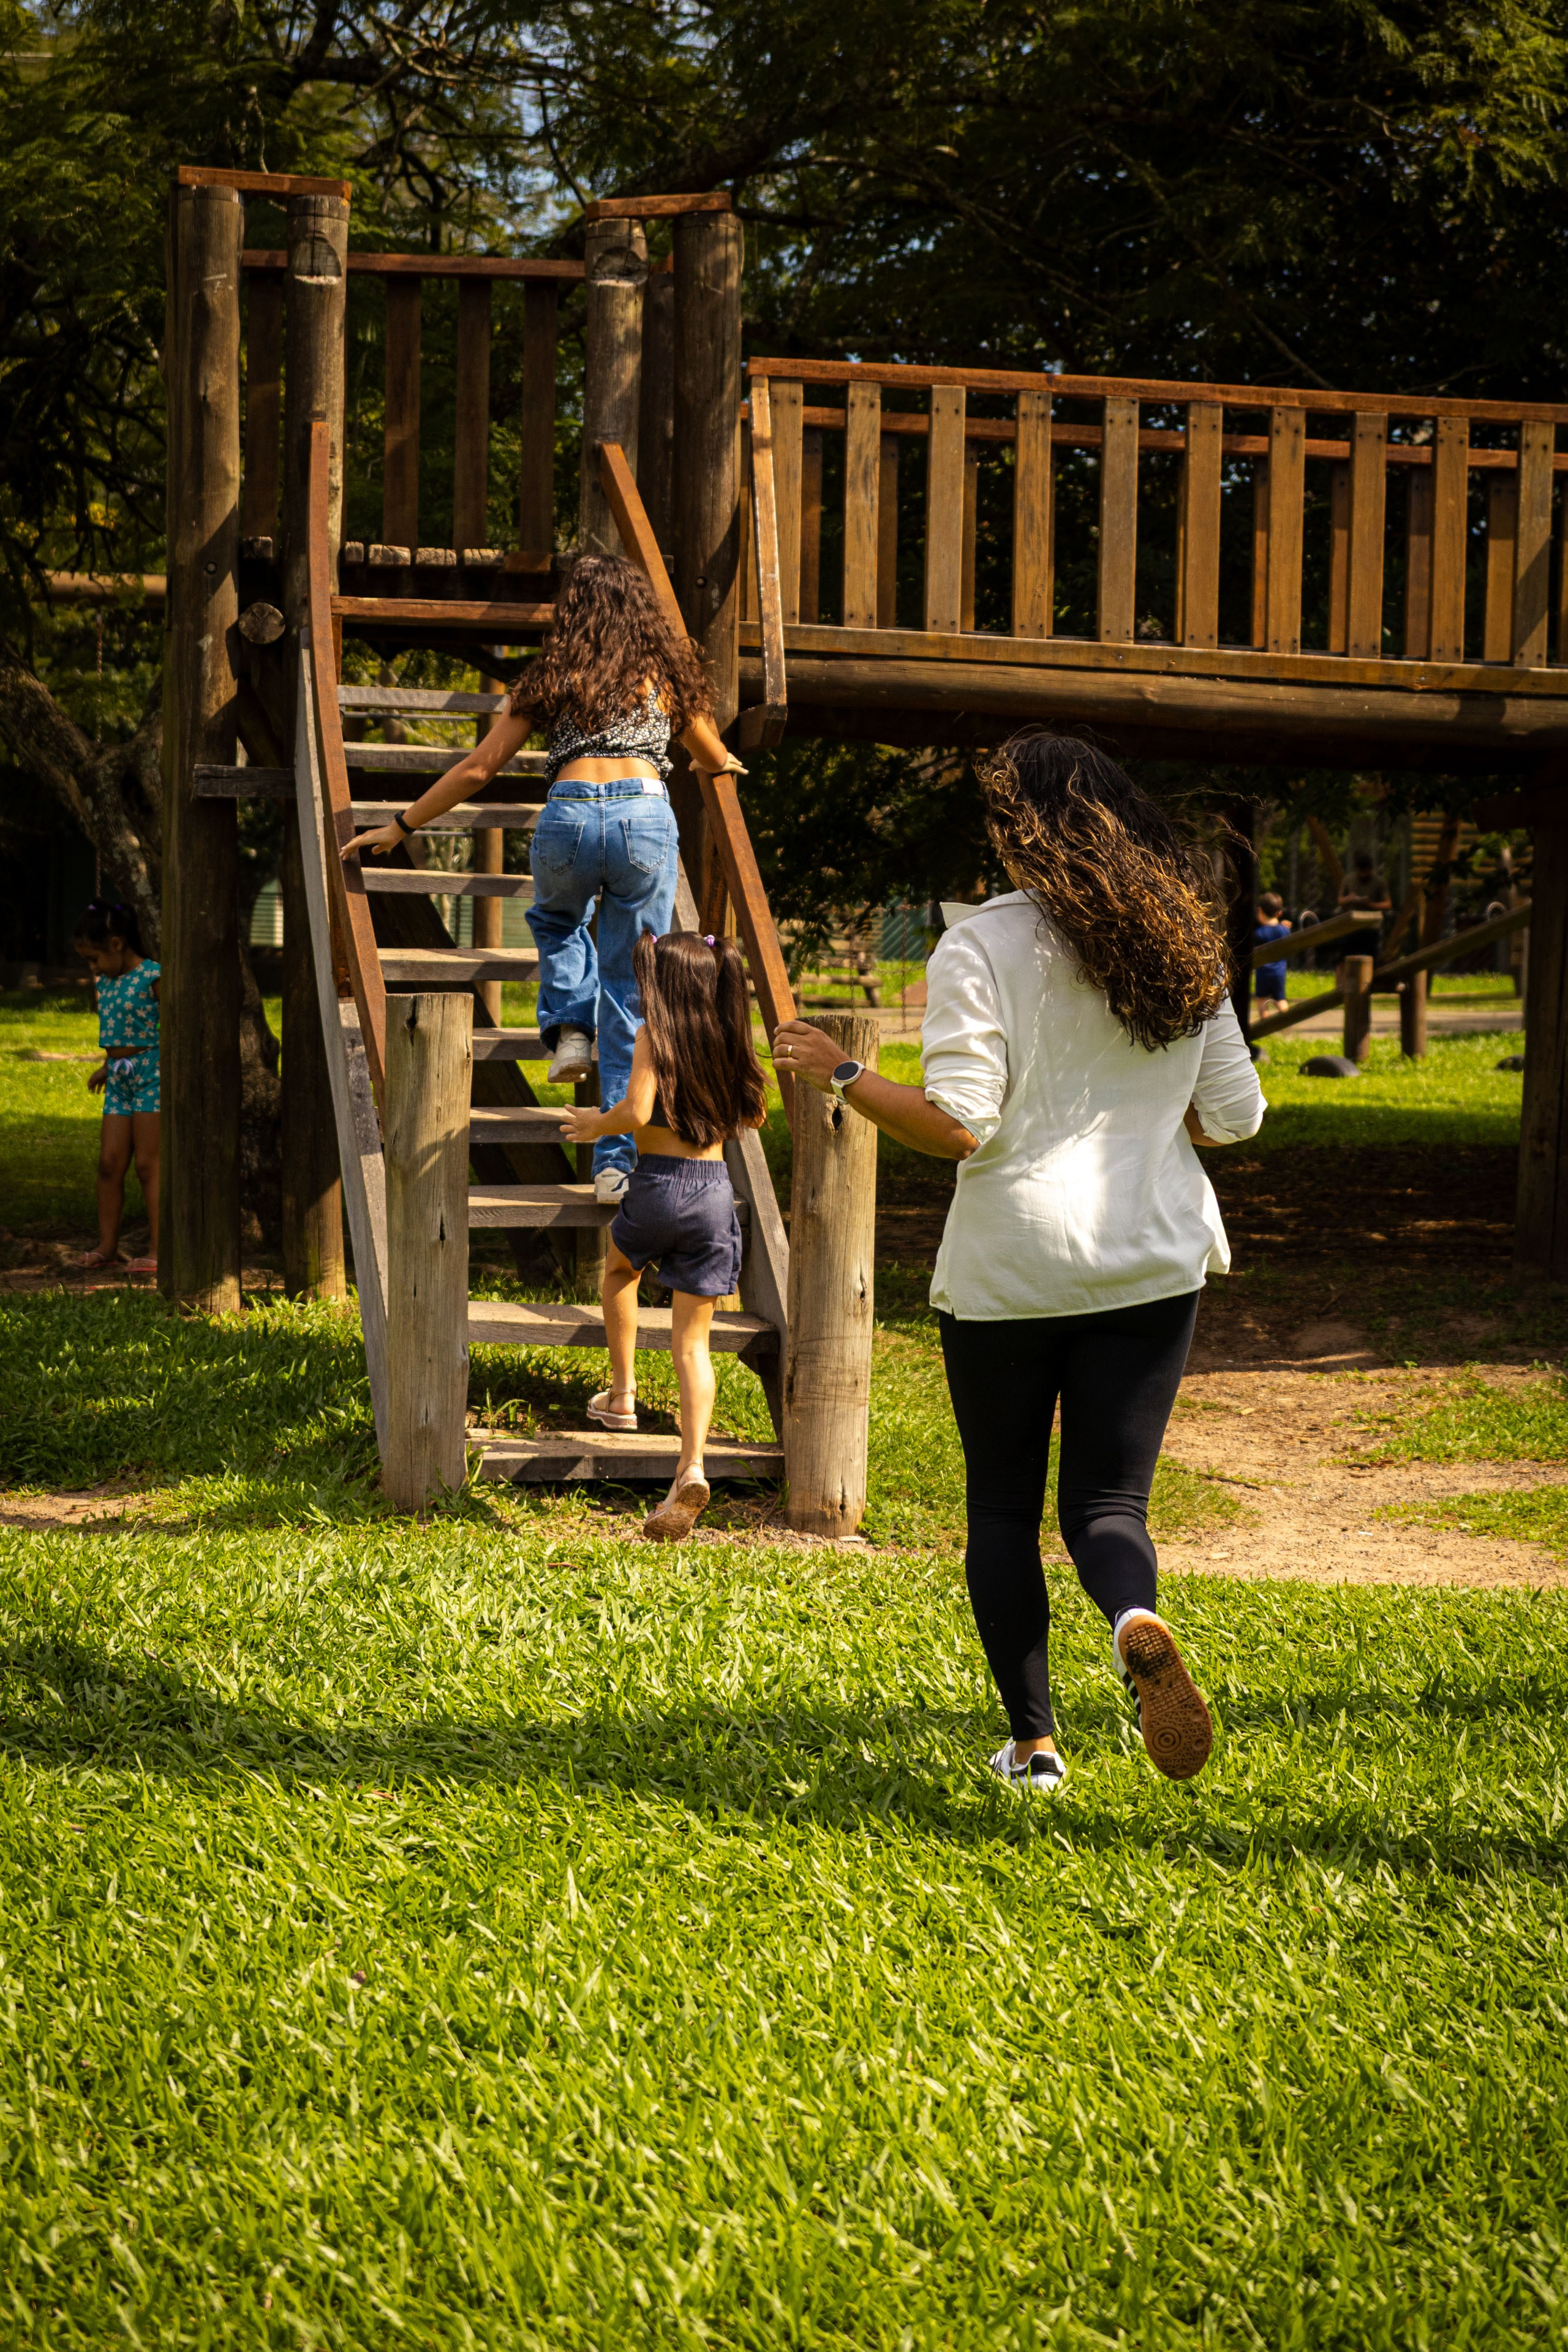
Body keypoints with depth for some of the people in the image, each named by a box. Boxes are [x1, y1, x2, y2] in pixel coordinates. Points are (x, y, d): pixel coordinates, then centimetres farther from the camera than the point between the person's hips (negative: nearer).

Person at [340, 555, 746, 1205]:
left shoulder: (551, 679, 16)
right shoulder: (665, 670, 18)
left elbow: (478, 768, 15)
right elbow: (712, 757, 33)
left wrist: (402, 826, 23)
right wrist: (722, 764, 59)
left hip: (568, 816, 0)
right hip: (645, 817, 0)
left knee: (557, 921, 37)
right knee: (631, 998, 6)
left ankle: (568, 1028, 14)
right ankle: (617, 1161, 1)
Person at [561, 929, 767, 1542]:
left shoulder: (654, 1036, -8)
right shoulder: (727, 1040, 6)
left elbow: (637, 1111, -20)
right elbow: (753, 1114, 16)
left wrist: (596, 1124, -1)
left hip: (658, 1183, -3)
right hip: (715, 1189, 3)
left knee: (620, 1266, 33)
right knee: (692, 1340, 4)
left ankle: (621, 1394, 33)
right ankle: (691, 1466, -11)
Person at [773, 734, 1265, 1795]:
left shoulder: (981, 946, -11)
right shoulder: (1183, 946, 5)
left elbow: (956, 1125, -18)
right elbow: (1234, 1114, 8)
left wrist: (840, 1074, -4)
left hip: (1011, 1268, -3)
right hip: (1150, 1265, 3)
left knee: (1004, 1506, 13)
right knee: (1108, 1498, 6)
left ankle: (1035, 1742, 15)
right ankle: (1139, 1625, -28)